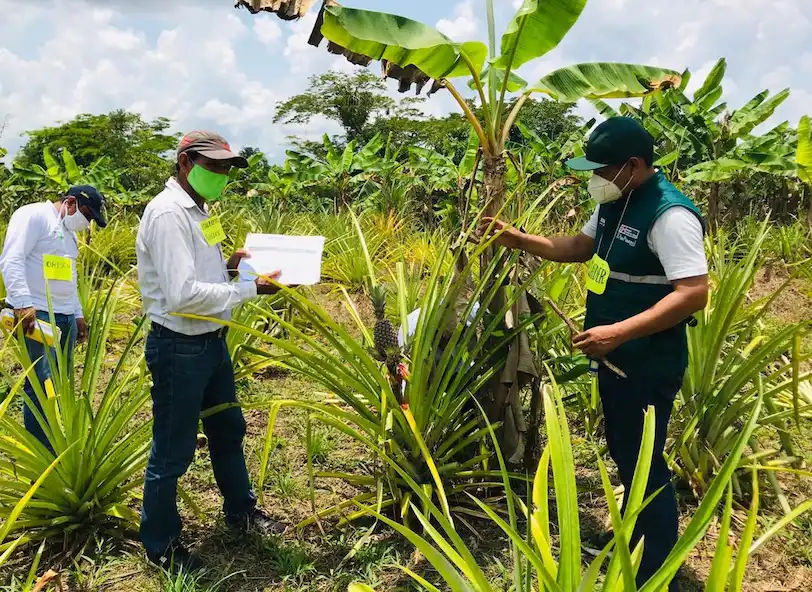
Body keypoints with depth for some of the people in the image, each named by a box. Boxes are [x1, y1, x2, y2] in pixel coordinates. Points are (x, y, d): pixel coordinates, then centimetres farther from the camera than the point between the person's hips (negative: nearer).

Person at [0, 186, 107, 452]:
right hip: (36, 315, -9)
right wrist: (23, 304, -24)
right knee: (42, 385, -9)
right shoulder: (33, 216, -6)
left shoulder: (69, 232, 22)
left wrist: (77, 314, 25)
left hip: (65, 317, 9)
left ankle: (53, 447, 14)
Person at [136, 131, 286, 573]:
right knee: (173, 450, 5)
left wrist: (228, 267, 0)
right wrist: (250, 289, -24)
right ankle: (160, 543, 25)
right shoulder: (168, 213, -20)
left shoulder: (196, 210, 11)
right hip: (178, 348, -10)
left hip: (211, 341, 10)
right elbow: (183, 294, -28)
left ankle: (241, 511, 43)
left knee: (228, 431, 23)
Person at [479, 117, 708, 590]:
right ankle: (631, 546, 43)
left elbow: (694, 293, -29)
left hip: (649, 367, -9)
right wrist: (516, 238, 3)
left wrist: (617, 333, -32)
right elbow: (578, 248, 16)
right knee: (624, 455, 22)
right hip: (614, 358, 9)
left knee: (644, 465, 3)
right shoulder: (616, 204, 5)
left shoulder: (670, 215, -23)